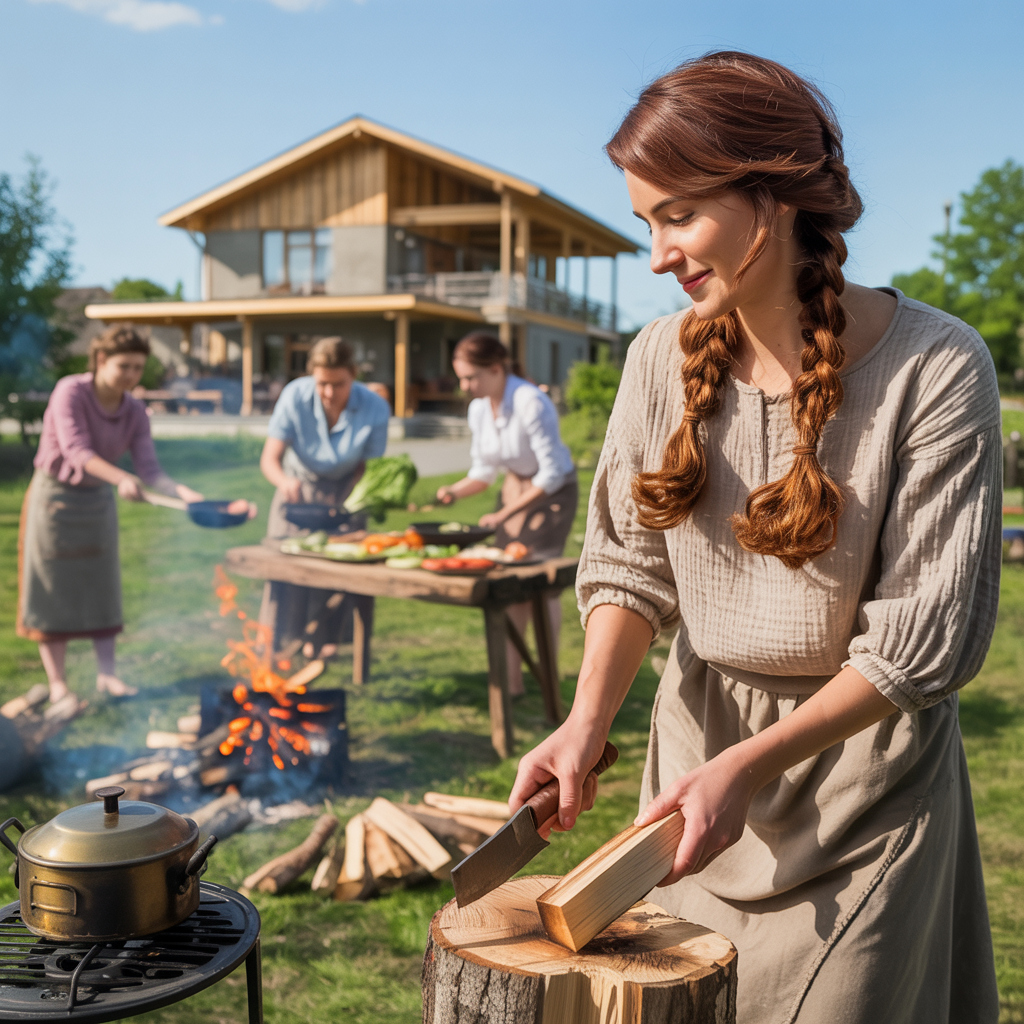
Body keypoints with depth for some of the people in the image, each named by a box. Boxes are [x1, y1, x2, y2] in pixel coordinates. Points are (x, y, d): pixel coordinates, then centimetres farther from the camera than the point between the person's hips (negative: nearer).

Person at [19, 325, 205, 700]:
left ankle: (107, 674, 15)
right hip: (55, 496, -4)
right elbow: (75, 450, -33)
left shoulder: (135, 412, -8)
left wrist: (181, 490, -34)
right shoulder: (70, 392, -22)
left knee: (101, 588, 7)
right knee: (53, 589, 1)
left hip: (99, 499, 5)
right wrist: (121, 478, -48)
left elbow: (148, 468, -15)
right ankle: (57, 683, 9)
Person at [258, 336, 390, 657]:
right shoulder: (295, 396, -26)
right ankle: (279, 642, 10)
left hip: (344, 489, 0)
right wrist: (285, 481, -46)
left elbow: (367, 468, -15)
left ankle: (323, 639, 7)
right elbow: (270, 458, -24)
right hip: (298, 484, 1)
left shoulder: (375, 409, -26)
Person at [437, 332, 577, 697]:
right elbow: (484, 471, 5)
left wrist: (504, 514, -25)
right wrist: (454, 491, -14)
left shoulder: (531, 404, -28)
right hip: (515, 486, 7)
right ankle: (512, 681, 12)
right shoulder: (479, 409, -5)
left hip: (553, 491, -6)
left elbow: (551, 475, -26)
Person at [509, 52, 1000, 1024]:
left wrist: (750, 765, -22)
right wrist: (588, 718, -15)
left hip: (861, 767, -4)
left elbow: (929, 631, -16)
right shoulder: (663, 358, -4)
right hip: (698, 733, 4)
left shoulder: (936, 368, -17)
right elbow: (629, 561, 1)